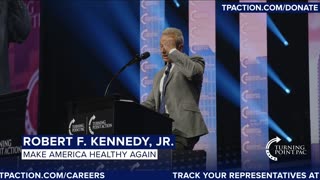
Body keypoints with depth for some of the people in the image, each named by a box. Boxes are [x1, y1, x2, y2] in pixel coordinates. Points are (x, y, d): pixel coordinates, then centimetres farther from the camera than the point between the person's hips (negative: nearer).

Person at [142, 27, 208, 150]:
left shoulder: (194, 62, 7)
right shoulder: (159, 76, 28)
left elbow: (193, 71, -19)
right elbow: (150, 103, 22)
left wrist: (172, 51, -10)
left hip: (182, 129, -6)